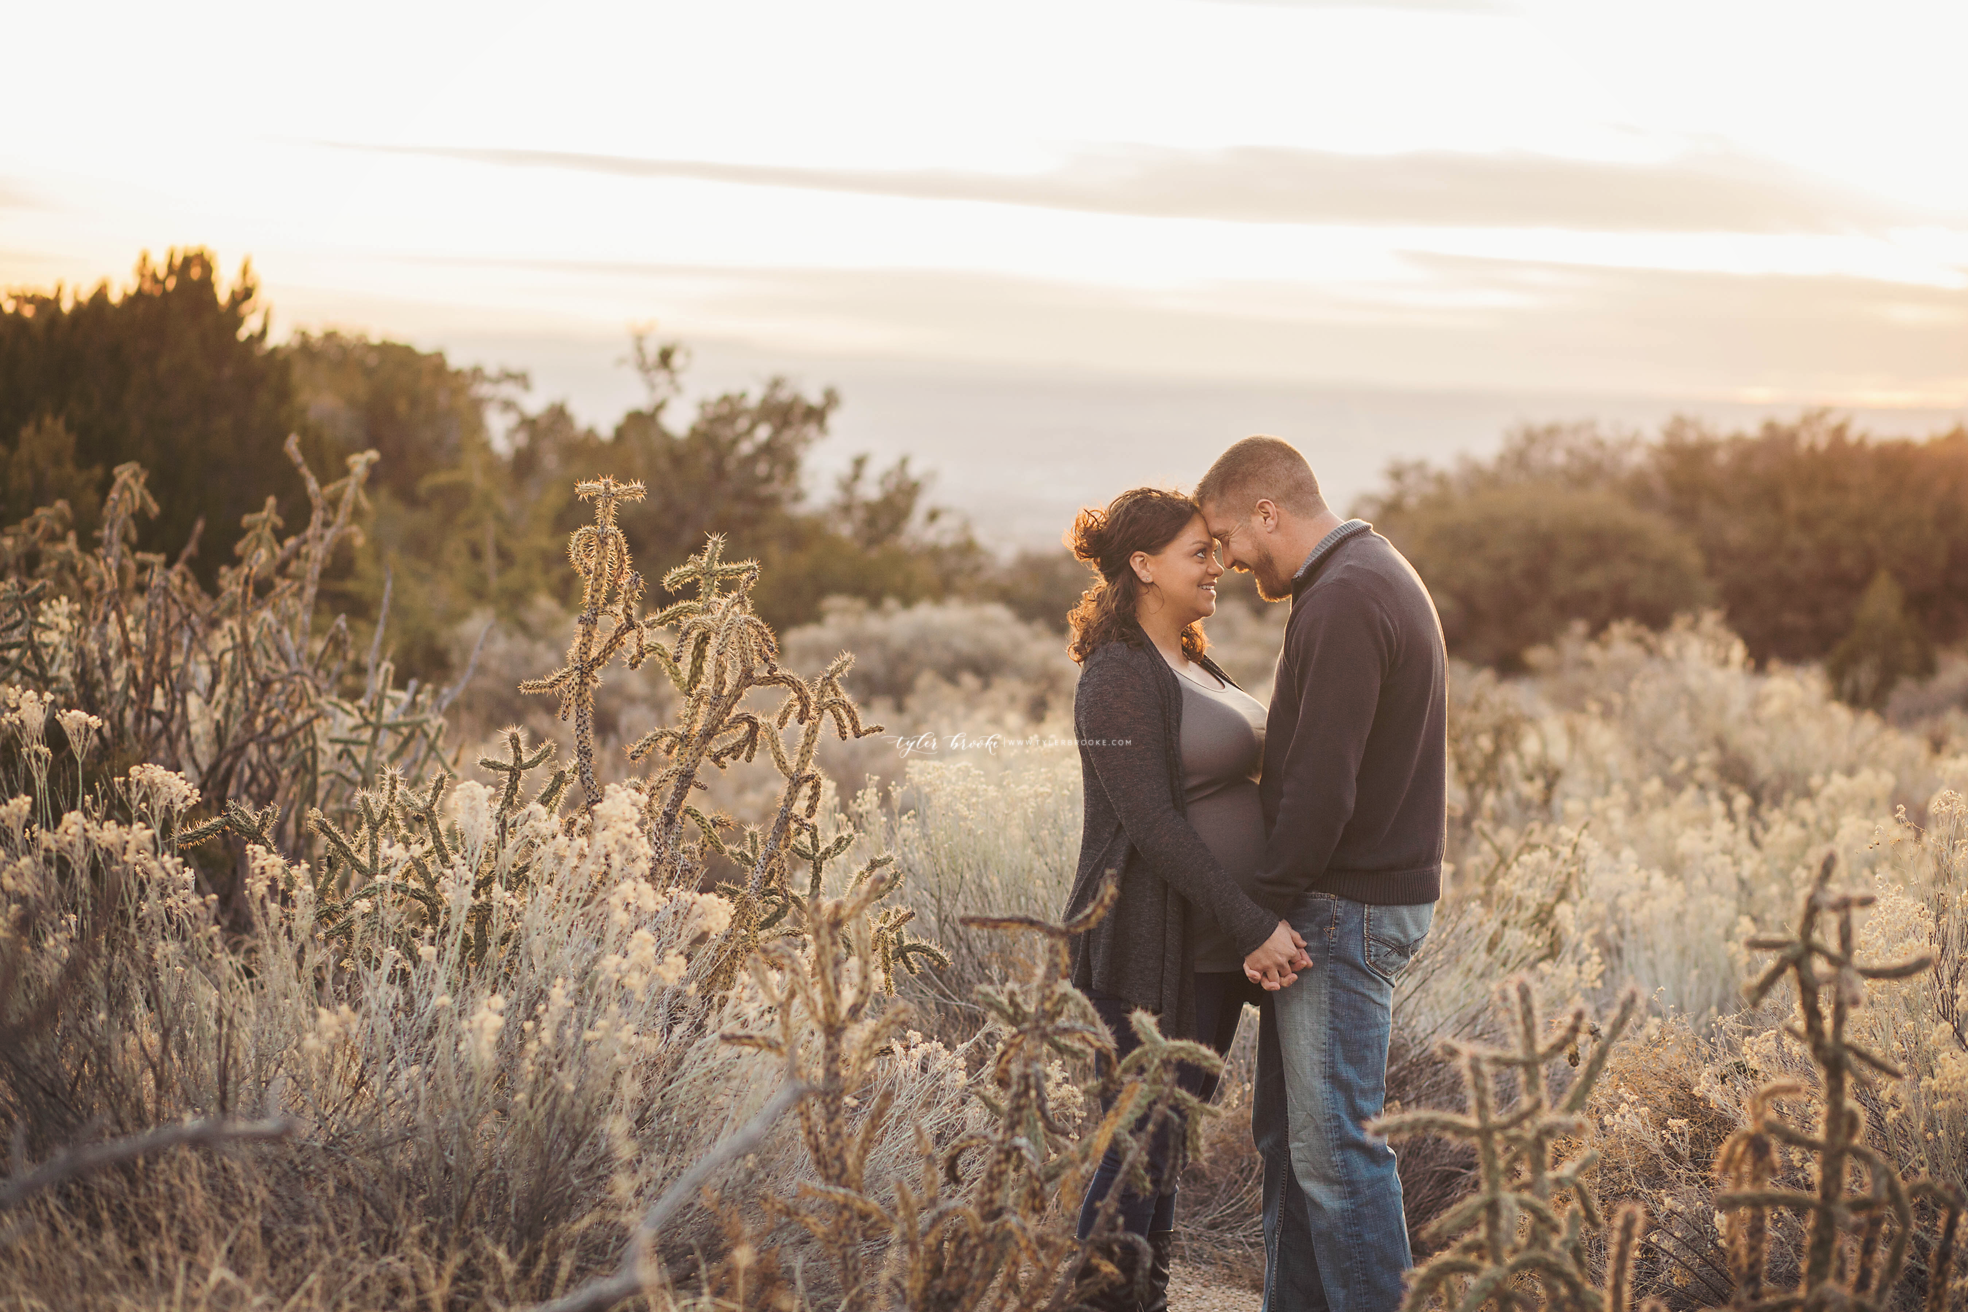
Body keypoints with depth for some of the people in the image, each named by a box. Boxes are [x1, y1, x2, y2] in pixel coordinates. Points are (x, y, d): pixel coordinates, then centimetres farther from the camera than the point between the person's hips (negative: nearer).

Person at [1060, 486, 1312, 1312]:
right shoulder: (1118, 677, -15)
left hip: (1215, 948, 9)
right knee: (1139, 1150, -4)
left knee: (1171, 1134, 14)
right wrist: (1252, 928, -23)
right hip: (1151, 951, -9)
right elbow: (1152, 824, -21)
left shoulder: (1191, 667, 15)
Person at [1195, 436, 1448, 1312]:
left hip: (1348, 906, -10)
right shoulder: (1374, 577, 16)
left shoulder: (1344, 600, -18)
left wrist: (1261, 910, -14)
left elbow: (1321, 785, -22)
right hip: (1345, 899, 10)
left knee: (1334, 1143, -6)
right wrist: (1271, 909, 16)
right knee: (1287, 1134, 14)